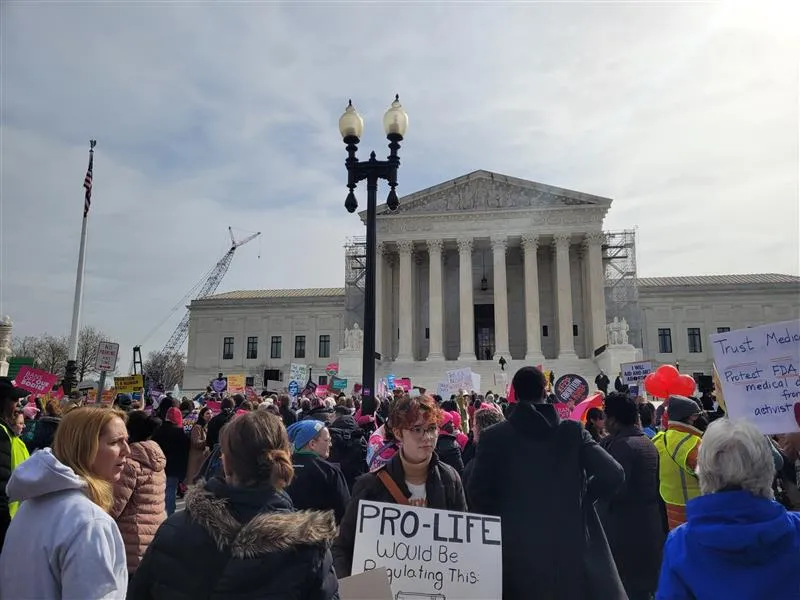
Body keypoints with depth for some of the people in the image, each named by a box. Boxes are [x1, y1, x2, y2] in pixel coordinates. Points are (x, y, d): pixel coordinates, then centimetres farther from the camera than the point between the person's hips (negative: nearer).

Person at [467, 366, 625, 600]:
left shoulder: (494, 436, -6)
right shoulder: (573, 431, -2)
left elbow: (477, 493, -9)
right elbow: (613, 474, -9)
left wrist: (501, 520, 8)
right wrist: (584, 500, 7)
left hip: (515, 549, -1)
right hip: (568, 544, 1)